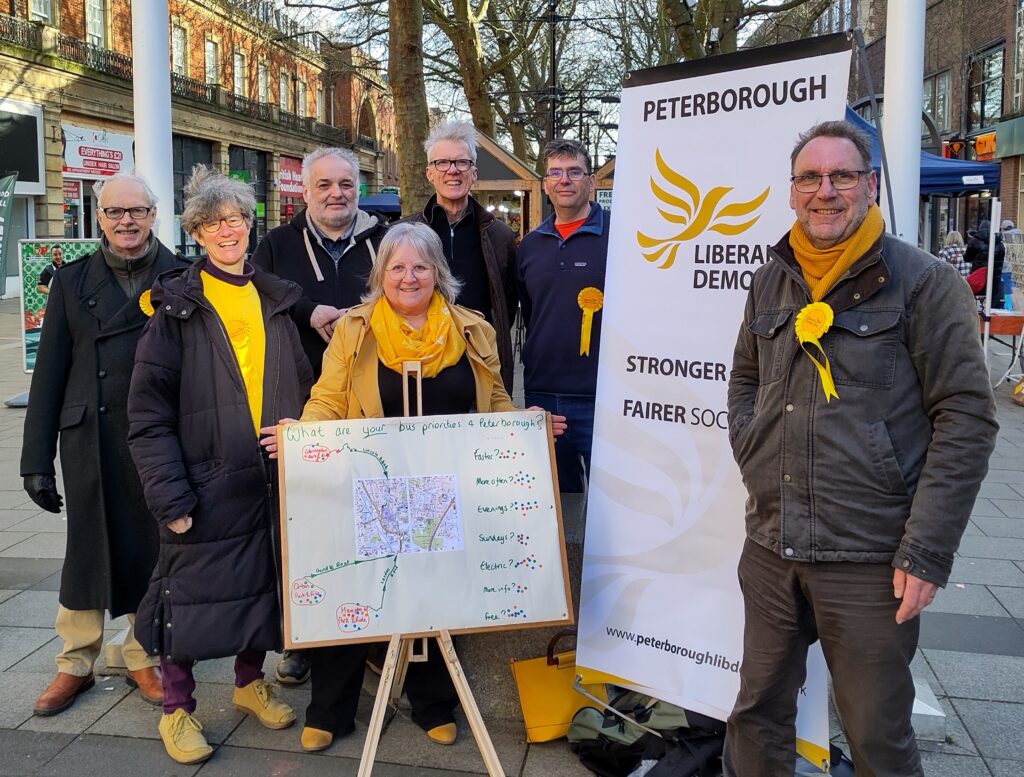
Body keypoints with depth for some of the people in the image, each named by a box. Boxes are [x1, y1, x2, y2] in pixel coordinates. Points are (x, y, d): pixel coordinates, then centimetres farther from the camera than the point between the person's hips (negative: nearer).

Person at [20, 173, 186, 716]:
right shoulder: (73, 281, 6)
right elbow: (49, 374, 4)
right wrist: (37, 460, 1)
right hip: (92, 442, 1)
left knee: (151, 550, 10)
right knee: (88, 551, 10)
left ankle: (143, 659, 28)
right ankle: (75, 664, 28)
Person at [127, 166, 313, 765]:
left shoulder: (275, 299, 10)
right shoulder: (177, 305, -4)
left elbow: (304, 390, 11)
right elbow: (149, 411, -8)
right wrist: (169, 492, -15)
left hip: (274, 480, 5)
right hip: (205, 482, -4)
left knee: (264, 585, 15)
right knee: (192, 592, 4)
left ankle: (250, 682, 36)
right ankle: (178, 708, 23)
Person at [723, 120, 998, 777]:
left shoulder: (924, 283, -6)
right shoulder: (772, 283, 10)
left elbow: (968, 418, -9)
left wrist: (926, 552, -13)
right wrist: (754, 458, 6)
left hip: (869, 560, -4)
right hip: (771, 549, 5)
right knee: (759, 710, 17)